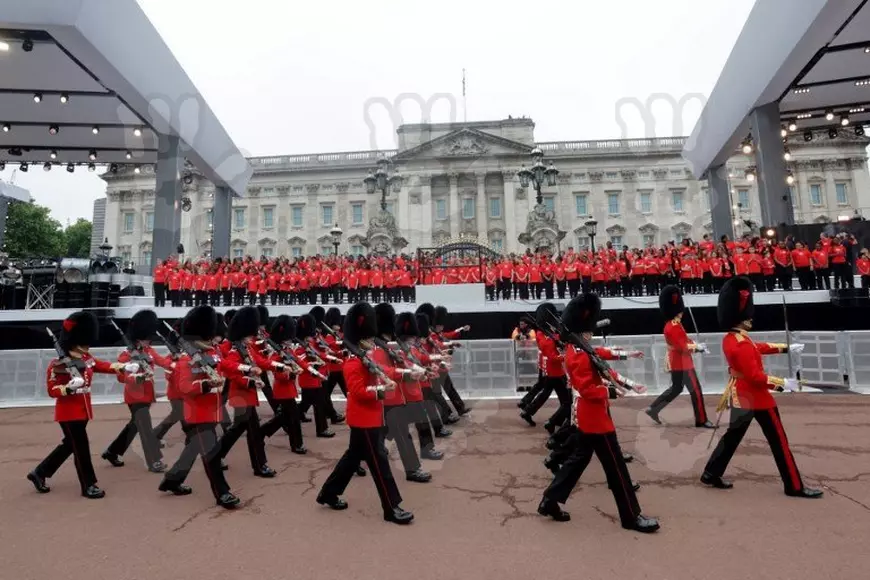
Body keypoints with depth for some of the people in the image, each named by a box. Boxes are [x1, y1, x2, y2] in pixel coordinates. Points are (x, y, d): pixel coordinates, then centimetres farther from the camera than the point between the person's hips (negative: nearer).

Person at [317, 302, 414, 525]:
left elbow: (382, 372, 18)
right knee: (379, 461, -3)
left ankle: (328, 493, 34)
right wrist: (380, 391, -34)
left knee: (354, 456, 20)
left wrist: (388, 377, 1)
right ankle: (392, 508, 6)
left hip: (369, 417, 10)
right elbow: (358, 391, -26)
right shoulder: (354, 363, -19)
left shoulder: (369, 356, 11)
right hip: (365, 419, -10)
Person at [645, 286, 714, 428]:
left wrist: (695, 345, 2)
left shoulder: (671, 325, 11)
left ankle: (653, 408, 17)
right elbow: (683, 347, -23)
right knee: (696, 391, 0)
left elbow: (684, 341, 18)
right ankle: (701, 420, 10)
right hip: (683, 364, -10)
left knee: (676, 389, 17)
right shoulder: (674, 328, -21)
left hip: (676, 364, 10)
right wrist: (697, 346, -10)